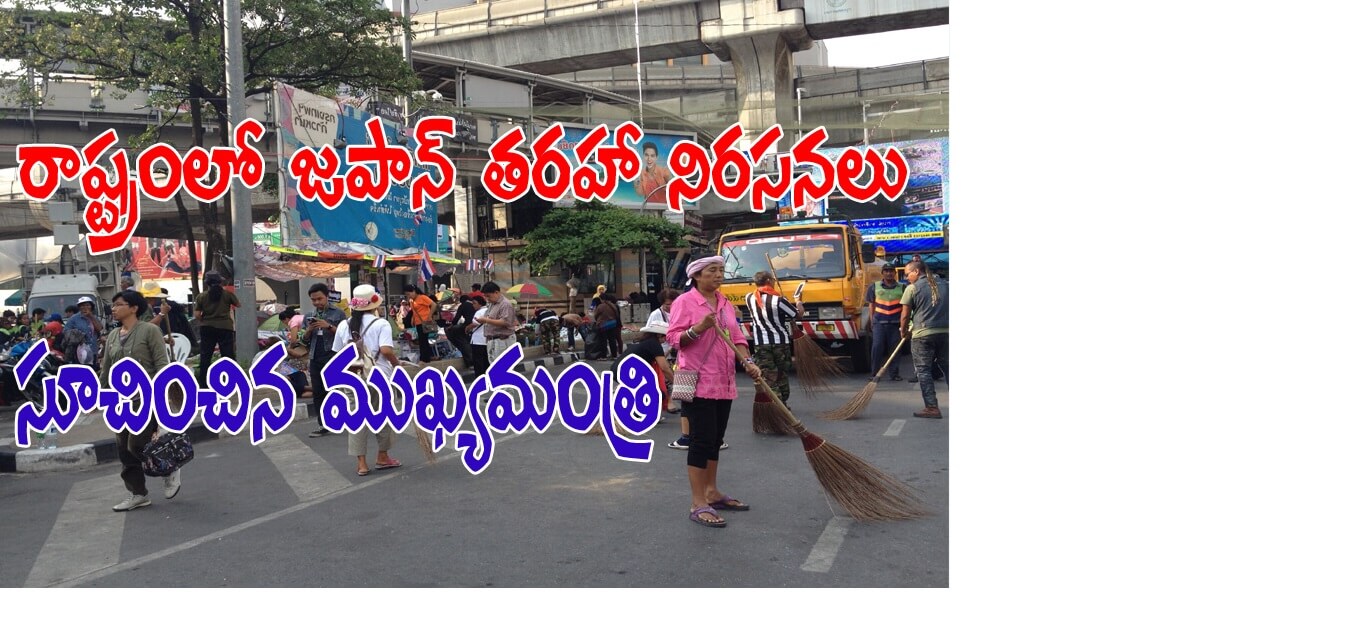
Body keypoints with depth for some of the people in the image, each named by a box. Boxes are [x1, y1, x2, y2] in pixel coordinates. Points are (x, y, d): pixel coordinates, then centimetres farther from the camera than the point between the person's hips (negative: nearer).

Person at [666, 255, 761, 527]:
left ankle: (712, 493, 27)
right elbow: (673, 338, -11)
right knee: (702, 441, -8)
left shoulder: (726, 305, 13)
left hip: (723, 383, 7)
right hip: (698, 383, -7)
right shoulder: (684, 302, -7)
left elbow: (737, 338, 11)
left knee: (715, 440, 15)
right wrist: (698, 328, -25)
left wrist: (747, 362, -6)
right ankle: (698, 505, -3)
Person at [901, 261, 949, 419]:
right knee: (948, 368, 12)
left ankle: (932, 407, -4)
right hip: (946, 333, 5)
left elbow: (906, 314, -1)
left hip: (923, 334, -5)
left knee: (923, 370, 1)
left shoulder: (912, 288, -3)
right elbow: (948, 307, 17)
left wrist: (903, 330, 15)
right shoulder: (943, 284, 11)